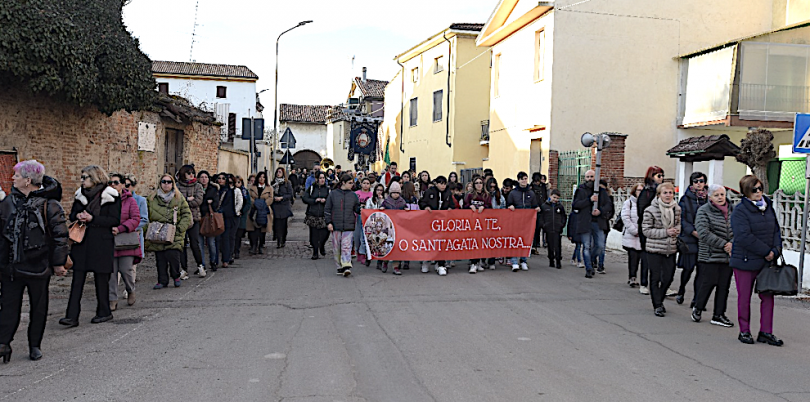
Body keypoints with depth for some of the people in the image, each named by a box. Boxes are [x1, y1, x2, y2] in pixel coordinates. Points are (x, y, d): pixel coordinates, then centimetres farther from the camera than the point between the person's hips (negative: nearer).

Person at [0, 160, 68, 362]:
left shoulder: (49, 205, -9)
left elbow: (60, 235, -8)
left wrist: (58, 263, -9)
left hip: (38, 265, -4)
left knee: (38, 306, 8)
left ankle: (35, 345, 19)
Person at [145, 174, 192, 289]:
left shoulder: (179, 198, 7)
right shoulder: (152, 199, 9)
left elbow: (187, 215, 6)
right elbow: (147, 215, 11)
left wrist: (180, 228, -4)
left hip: (174, 235, -2)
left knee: (173, 256, -13)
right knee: (160, 258, 1)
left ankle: (176, 276, 12)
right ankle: (162, 281, 15)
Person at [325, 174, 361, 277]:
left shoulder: (353, 195, 9)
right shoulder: (333, 194, 4)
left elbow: (357, 209, 13)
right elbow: (327, 209, 6)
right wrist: (328, 222, -2)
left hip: (348, 226, 0)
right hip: (336, 226, 0)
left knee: (346, 246, -11)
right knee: (337, 248, 5)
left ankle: (346, 266, -18)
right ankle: (340, 267, 15)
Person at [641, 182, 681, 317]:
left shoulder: (677, 209, 5)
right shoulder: (650, 210, -10)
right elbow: (646, 230, -10)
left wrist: (677, 230, -3)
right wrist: (665, 232, -18)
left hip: (671, 249, 4)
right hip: (655, 249, -4)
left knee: (668, 277, 8)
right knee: (655, 278, 1)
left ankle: (659, 300, 31)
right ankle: (657, 305, 11)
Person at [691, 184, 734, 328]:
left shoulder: (732, 210, 10)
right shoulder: (703, 211, -5)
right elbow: (704, 233, -14)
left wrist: (732, 244, -11)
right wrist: (723, 244, -16)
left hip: (728, 255, 5)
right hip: (710, 255, -5)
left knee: (724, 285, 7)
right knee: (708, 283, -4)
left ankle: (718, 315, 17)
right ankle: (697, 308, 20)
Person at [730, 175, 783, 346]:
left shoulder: (768, 207, 9)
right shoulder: (740, 211, -11)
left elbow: (776, 230, 12)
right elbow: (744, 237, -19)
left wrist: (776, 250, -4)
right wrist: (766, 251, -16)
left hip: (766, 261, 6)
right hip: (745, 261, -5)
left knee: (768, 296, 6)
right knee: (744, 298, 5)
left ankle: (766, 332, 16)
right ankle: (744, 331, 17)